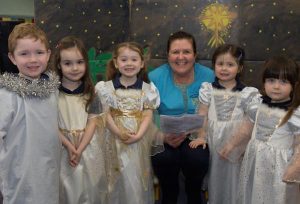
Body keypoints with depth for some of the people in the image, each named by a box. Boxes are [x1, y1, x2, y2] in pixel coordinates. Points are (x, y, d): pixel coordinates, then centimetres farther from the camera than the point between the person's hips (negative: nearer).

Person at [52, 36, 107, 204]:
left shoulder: (90, 92, -3)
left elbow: (92, 122, -5)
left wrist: (79, 149, -13)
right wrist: (69, 146, -14)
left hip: (87, 145, 2)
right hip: (61, 146, -1)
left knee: (89, 186, 10)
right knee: (66, 188, 7)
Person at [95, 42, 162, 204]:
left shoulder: (147, 89, 2)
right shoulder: (107, 88, 1)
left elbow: (148, 116, -2)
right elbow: (107, 114, -2)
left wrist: (138, 135, -15)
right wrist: (119, 133, -14)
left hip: (139, 139, 1)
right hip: (116, 138, 0)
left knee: (138, 175, 6)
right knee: (120, 177, 4)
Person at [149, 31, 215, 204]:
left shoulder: (208, 77, -1)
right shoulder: (155, 78, -4)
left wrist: (190, 132, -19)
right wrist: (163, 136, -24)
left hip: (196, 134, 1)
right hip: (165, 135, 0)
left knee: (197, 157, -29)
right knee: (164, 157, -30)